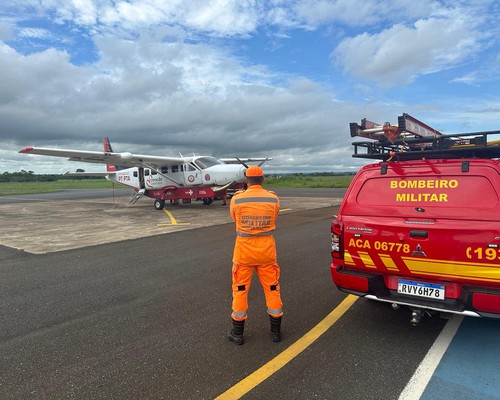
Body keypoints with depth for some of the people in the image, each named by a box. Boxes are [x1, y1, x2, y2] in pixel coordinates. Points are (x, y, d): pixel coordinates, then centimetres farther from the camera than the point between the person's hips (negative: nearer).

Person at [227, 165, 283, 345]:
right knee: (272, 289, 16)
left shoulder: (236, 199, -11)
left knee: (240, 290, 13)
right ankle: (276, 330, 27)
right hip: (267, 250, 1)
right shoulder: (273, 198, -7)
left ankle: (237, 333, 24)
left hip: (244, 250, -1)